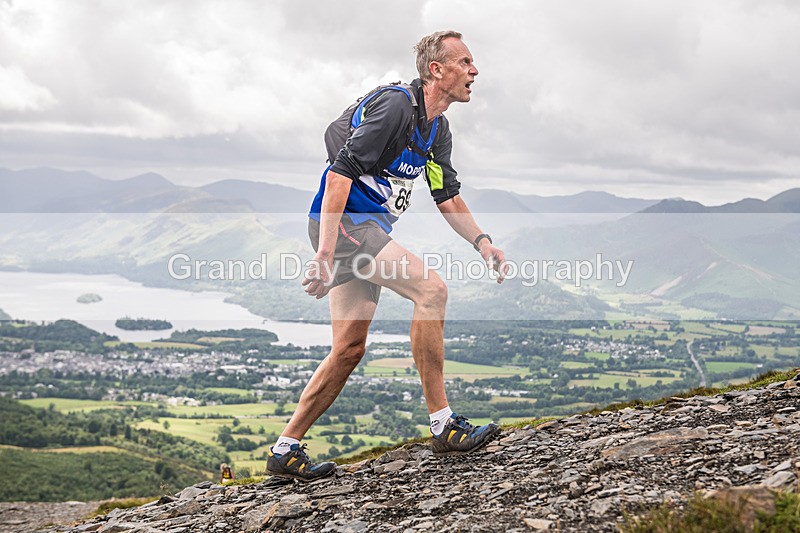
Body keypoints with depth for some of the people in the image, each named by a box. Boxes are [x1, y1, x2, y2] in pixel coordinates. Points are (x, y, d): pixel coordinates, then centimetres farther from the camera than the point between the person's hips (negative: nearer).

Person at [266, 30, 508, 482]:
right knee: (431, 289, -21)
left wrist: (483, 243, 5)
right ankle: (443, 426, -16)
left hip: (366, 229, 10)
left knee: (350, 348, 6)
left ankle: (286, 451, 13)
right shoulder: (395, 106, -17)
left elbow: (448, 196, 21)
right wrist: (325, 254, -29)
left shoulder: (437, 128, 13)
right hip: (342, 222, -10)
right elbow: (341, 172, -23)